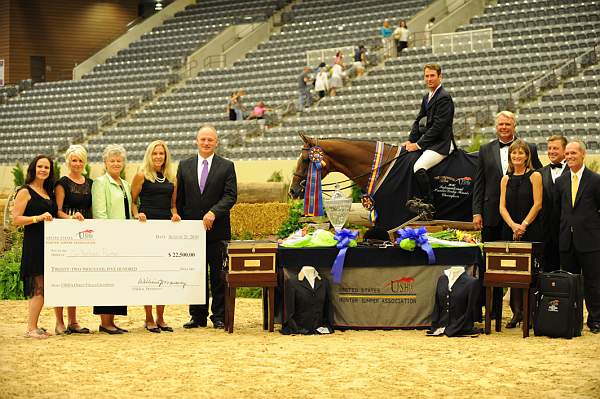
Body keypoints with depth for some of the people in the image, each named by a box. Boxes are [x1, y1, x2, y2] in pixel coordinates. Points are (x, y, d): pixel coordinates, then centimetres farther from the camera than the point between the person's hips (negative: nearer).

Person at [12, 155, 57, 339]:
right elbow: (16, 219, -10)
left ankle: (33, 326, 11)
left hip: (49, 244, 8)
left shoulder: (48, 193, 18)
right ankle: (31, 329, -9)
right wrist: (38, 218, -19)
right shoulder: (25, 192, -3)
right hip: (33, 243, -8)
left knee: (45, 287, 6)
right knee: (38, 287, -12)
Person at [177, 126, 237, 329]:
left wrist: (214, 213, -21)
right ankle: (197, 316, 12)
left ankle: (219, 316, 8)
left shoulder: (226, 166, 3)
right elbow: (179, 198, 10)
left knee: (219, 276, 1)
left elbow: (230, 195, -6)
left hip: (217, 230, -2)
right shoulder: (185, 166, 10)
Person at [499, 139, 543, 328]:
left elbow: (537, 204, -5)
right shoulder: (506, 179, 12)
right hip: (510, 231, 4)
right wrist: (513, 225, -10)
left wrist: (523, 225, -12)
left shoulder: (534, 176, 1)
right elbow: (502, 207, 6)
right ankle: (517, 312, 7)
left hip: (531, 231, -4)